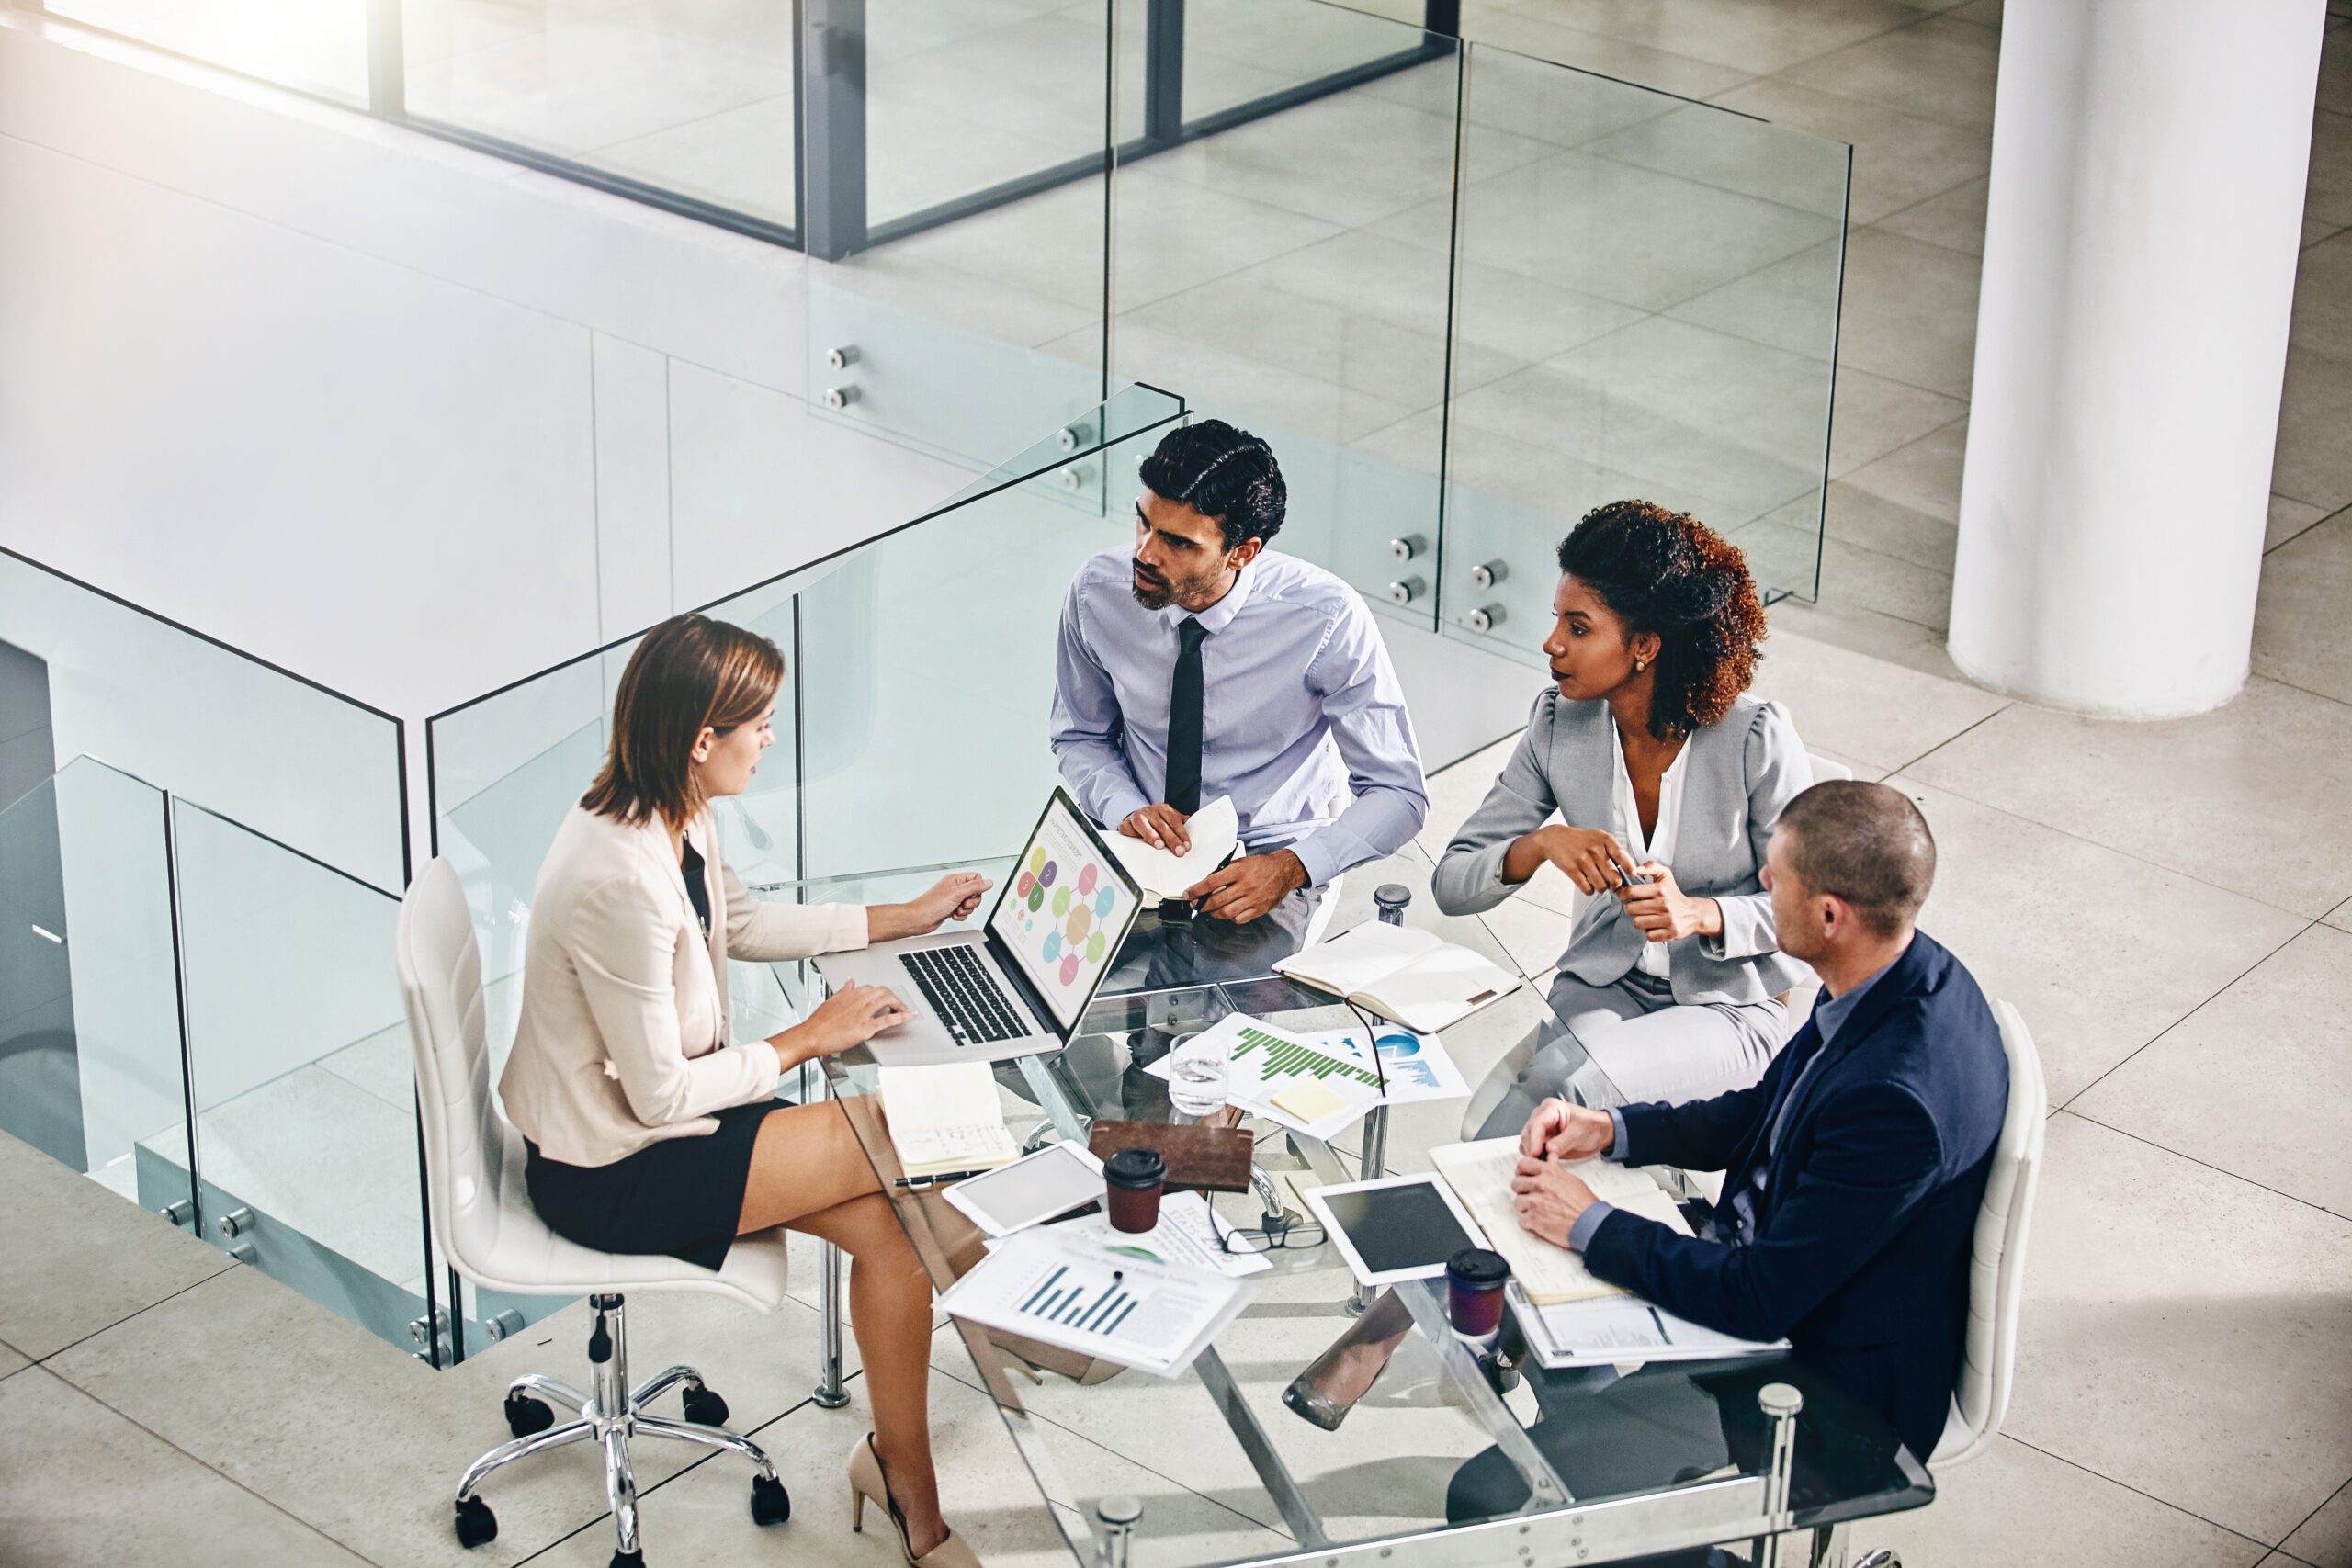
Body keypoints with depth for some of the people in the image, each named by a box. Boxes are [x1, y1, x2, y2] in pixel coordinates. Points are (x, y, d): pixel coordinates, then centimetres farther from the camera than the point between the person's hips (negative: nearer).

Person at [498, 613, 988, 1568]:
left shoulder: (673, 820, -3)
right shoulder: (622, 882, -32)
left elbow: (739, 924, 20)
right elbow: (660, 1096, -24)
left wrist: (909, 916, 20)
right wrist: (807, 1040, -12)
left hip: (654, 1110, 9)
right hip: (611, 1174, -9)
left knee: (886, 1222, -7)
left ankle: (907, 1476, 4)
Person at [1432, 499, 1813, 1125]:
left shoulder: (1756, 738, -17)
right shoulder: (1560, 725, -5)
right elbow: (1452, 881, -3)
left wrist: (1698, 913, -27)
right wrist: (1541, 845, -24)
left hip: (1731, 1009, -3)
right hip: (1603, 993, 3)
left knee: (1567, 1079, -32)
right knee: (1487, 1132, -29)